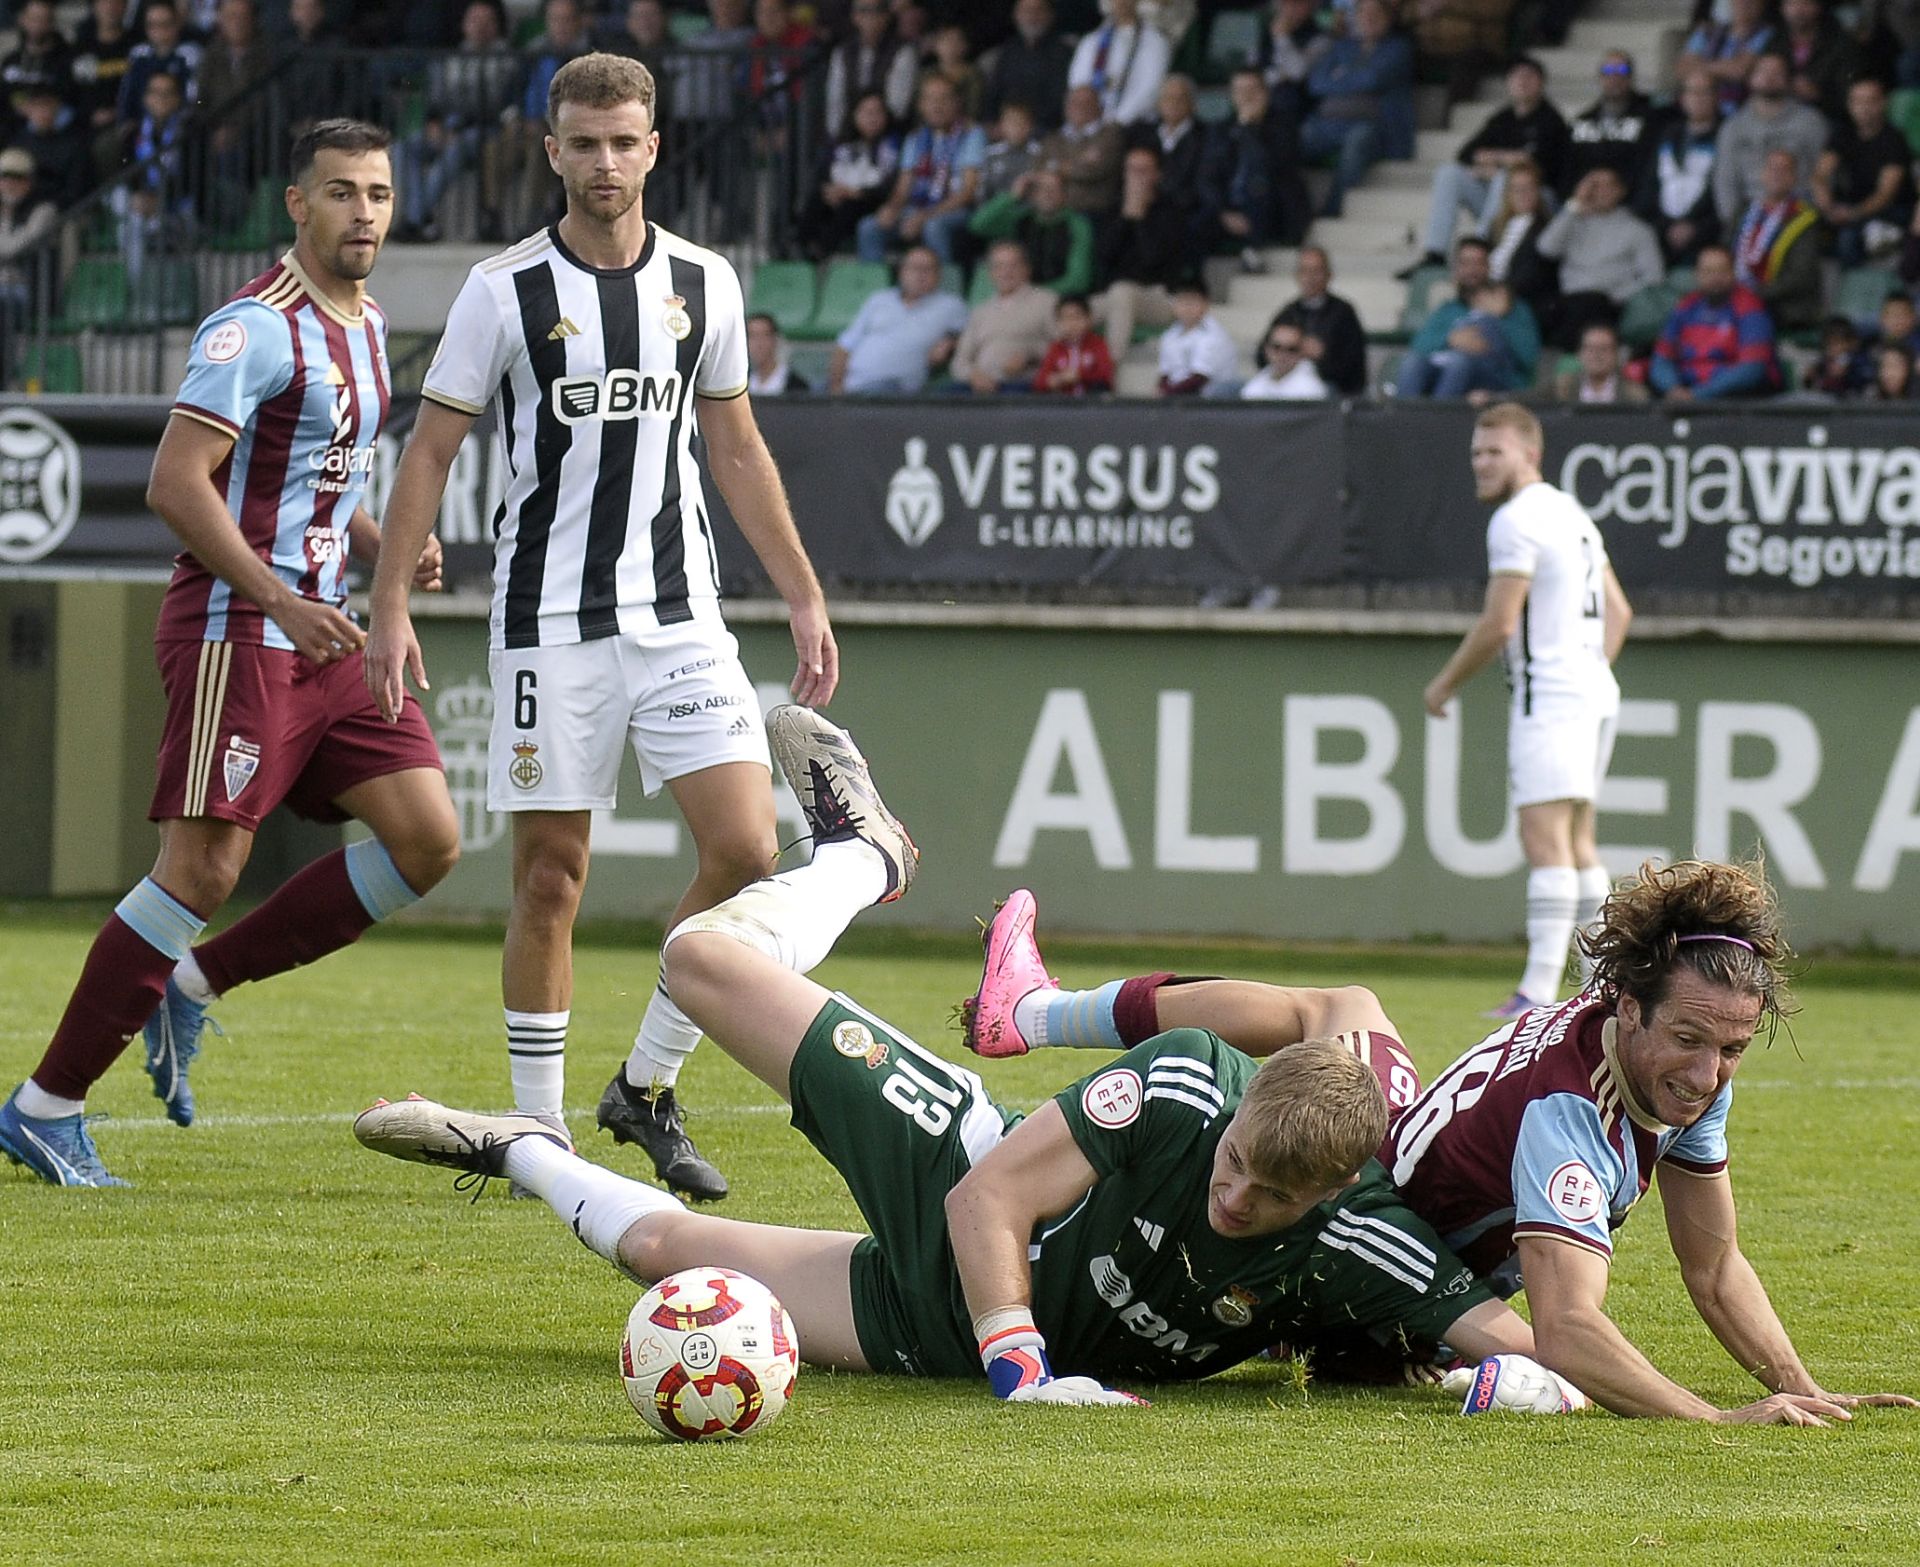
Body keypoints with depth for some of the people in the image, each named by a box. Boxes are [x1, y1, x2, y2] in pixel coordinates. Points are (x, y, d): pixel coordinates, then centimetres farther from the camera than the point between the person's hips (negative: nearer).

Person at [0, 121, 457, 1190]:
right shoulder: (258, 327, -13)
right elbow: (176, 483, -19)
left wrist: (390, 548, 8)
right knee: (205, 870, -12)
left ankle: (194, 985, 10)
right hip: (234, 629, -9)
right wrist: (282, 603, -22)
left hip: (320, 630, 9)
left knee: (429, 839, 0)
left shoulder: (366, 327, 15)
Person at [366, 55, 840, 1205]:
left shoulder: (704, 283, 7)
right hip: (551, 624, -3)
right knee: (551, 880, -1)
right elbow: (432, 450, 0)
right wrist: (393, 604, -8)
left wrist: (803, 594, 15)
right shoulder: (506, 290, -3)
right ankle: (540, 1131, 10)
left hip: (682, 615, 3)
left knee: (748, 851, -8)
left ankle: (649, 1088, 8)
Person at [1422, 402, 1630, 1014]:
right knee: (1576, 844, 13)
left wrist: (1445, 684, -2)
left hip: (1549, 696, -10)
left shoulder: (1517, 520, -11)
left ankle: (1539, 991, -22)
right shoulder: (1571, 513, 19)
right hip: (1594, 691, 10)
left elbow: (1499, 625, -14)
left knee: (1545, 839, -15)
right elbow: (1618, 610, 24)